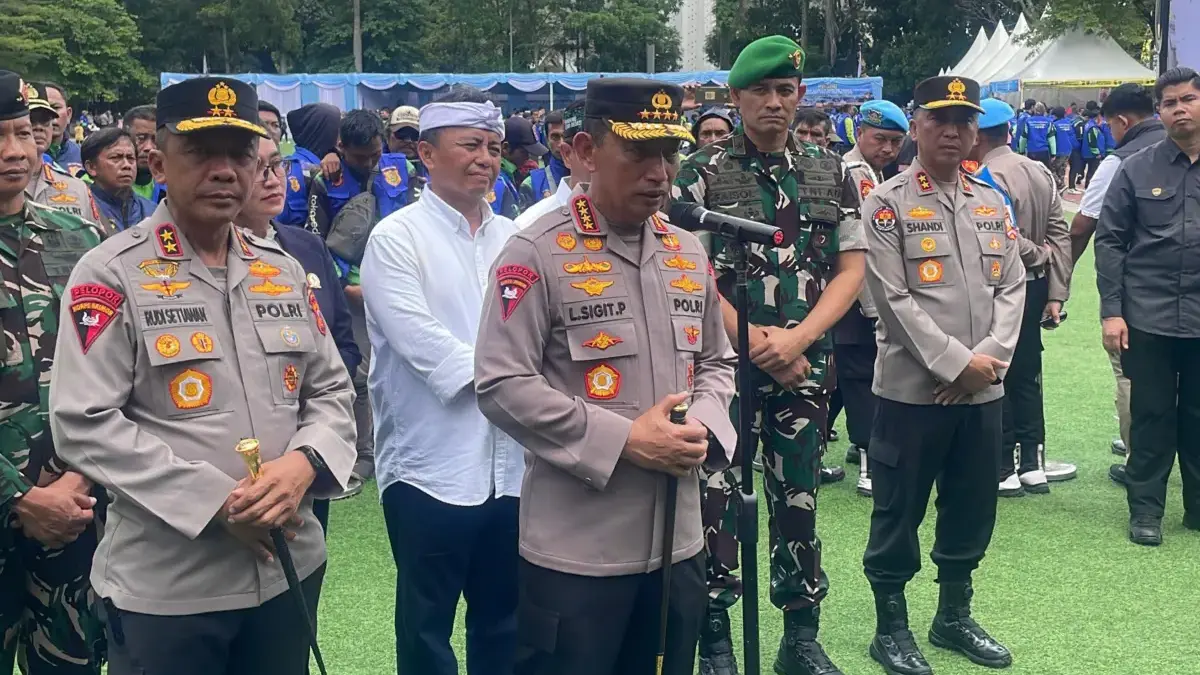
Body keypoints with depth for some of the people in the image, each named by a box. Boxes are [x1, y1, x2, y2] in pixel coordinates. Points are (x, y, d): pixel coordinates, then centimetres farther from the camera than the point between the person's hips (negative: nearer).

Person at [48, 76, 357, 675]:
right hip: (164, 588, -5)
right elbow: (84, 424, -14)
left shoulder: (284, 271, 9)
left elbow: (330, 391, 12)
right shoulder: (110, 275, -8)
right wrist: (213, 500, -19)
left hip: (288, 569, 5)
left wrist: (304, 462, -10)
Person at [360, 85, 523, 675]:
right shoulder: (395, 239, -5)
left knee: (505, 625, 15)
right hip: (432, 469, -5)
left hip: (513, 467, 5)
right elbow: (421, 342, -15)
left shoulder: (513, 238, 12)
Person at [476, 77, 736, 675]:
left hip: (677, 541, 6)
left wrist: (702, 427, -4)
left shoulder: (688, 254, 10)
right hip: (575, 550, -6)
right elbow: (502, 386, -16)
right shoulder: (537, 254, -11)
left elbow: (715, 362, 19)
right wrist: (624, 439, -19)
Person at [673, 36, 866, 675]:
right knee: (715, 498, -1)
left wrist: (795, 340, -9)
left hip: (806, 365, 3)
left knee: (798, 500, 10)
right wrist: (754, 341, -11)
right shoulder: (702, 174, -2)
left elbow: (850, 269, 4)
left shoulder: (832, 174, 8)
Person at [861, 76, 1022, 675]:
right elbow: (893, 299, -13)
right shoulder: (887, 204, -6)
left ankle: (954, 617, 31)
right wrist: (955, 362, -16)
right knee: (899, 513, 4)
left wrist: (987, 360, -8)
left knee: (972, 510, 15)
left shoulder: (992, 203, 11)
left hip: (983, 390, 6)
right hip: (912, 389, -5)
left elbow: (1012, 288, 7)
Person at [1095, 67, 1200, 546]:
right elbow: (1109, 241, 1)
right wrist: (1111, 311, -5)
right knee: (1151, 416, 7)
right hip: (1149, 317, -1)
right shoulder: (1136, 169, 1)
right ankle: (1145, 509, 17)